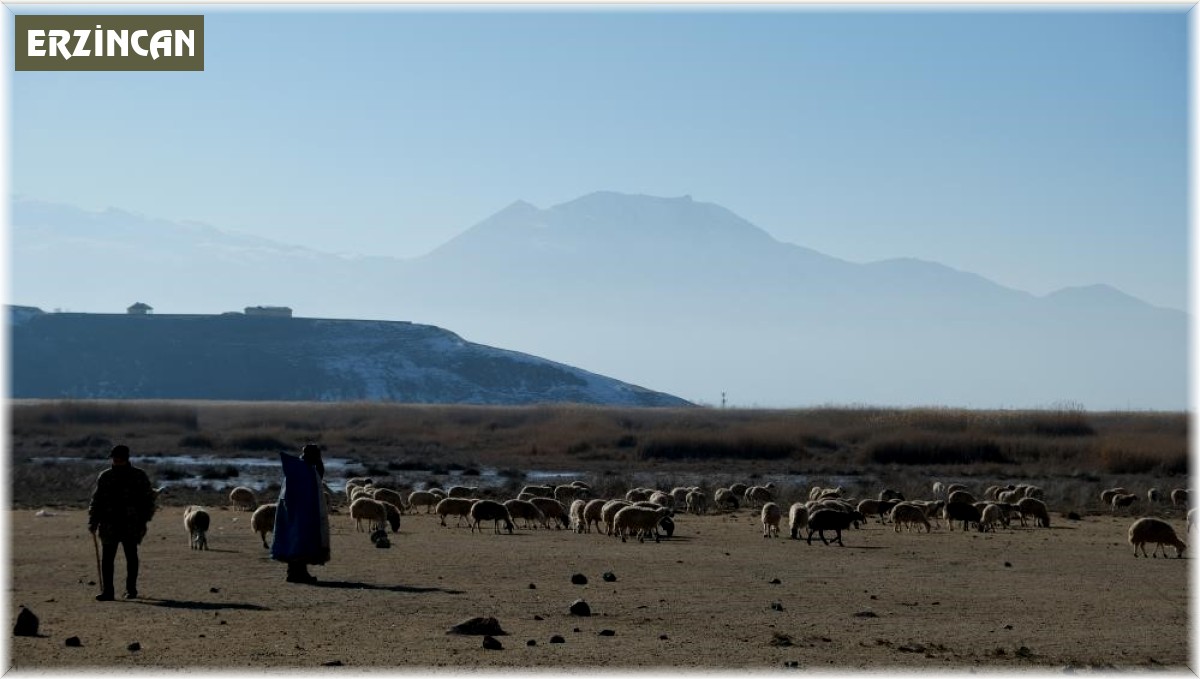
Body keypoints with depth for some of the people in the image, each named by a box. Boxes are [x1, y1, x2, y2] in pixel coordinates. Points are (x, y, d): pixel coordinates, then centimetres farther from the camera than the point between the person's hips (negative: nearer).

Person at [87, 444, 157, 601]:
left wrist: (144, 520, -6)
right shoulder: (105, 477, 9)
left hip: (131, 525, -2)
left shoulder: (139, 476, 3)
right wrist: (93, 522, 4)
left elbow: (148, 499, 4)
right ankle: (107, 591, -2)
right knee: (107, 557, -4)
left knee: (131, 556, 4)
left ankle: (131, 590, 14)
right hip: (109, 525, 2)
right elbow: (96, 500, 12)